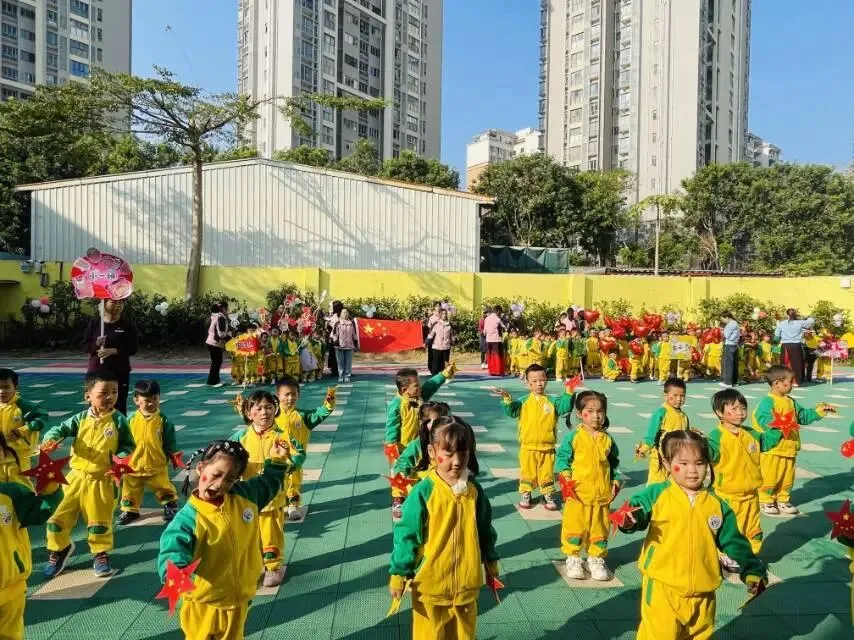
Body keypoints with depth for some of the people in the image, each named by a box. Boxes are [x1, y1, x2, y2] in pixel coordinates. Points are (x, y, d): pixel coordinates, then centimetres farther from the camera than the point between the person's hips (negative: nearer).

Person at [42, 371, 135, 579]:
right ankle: (59, 549, 36)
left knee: (100, 522, 8)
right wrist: (50, 439, -25)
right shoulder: (81, 418, -4)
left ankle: (101, 554, 32)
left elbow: (128, 446, -5)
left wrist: (120, 459, -22)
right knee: (58, 517, 8)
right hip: (77, 477, 2)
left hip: (103, 481, -2)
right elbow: (60, 429, -4)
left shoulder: (118, 420, -9)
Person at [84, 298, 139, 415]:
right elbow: (85, 346, 6)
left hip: (120, 373, -2)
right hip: (96, 371, 2)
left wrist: (113, 351, -18)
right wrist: (96, 344, -15)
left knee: (119, 407, 0)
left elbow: (133, 349, -6)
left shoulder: (128, 325, -1)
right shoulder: (94, 323, 5)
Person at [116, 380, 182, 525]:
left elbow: (170, 443, -4)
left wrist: (175, 457, -5)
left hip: (157, 466, -2)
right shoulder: (131, 420, -7)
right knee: (131, 490, 16)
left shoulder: (163, 420, -11)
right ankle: (129, 510, 37)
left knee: (164, 488, 12)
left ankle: (170, 505, 34)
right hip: (134, 465, 2)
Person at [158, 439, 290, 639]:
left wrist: (277, 461, 4)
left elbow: (268, 484, 15)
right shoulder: (189, 517, -23)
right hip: (203, 603, -4)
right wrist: (175, 572, -53)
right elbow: (173, 550, -34)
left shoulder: (246, 495, -5)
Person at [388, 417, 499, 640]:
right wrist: (398, 573, -9)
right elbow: (407, 534, -12)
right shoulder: (423, 492, -18)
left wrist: (491, 561, 18)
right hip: (430, 583, -4)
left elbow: (485, 530, 10)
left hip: (466, 582, 4)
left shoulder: (475, 490, -4)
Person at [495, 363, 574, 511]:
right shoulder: (523, 401, -3)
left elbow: (566, 406, -12)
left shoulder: (553, 401, 0)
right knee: (527, 472, 11)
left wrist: (568, 393, -25)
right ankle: (525, 494, 25)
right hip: (528, 447, -1)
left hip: (547, 447, 1)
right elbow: (511, 411, -13)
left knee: (547, 473, 11)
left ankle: (548, 495, 26)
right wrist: (507, 399, -30)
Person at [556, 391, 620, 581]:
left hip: (602, 494, 3)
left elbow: (613, 462, 15)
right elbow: (562, 457, -2)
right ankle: (573, 559, 21)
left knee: (600, 527, 12)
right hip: (578, 493, -3)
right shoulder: (573, 436, -7)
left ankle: (596, 559, 29)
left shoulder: (607, 439, 5)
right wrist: (565, 473, -16)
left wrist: (615, 480, 5)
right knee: (575, 525, 4)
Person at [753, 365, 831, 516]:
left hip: (789, 449, 8)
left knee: (787, 477, 15)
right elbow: (764, 420, -26)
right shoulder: (767, 401, -15)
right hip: (771, 449, -8)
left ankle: (783, 500, 28)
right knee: (769, 477, 1)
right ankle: (765, 501, 13)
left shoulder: (791, 402, 13)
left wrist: (817, 412, 13)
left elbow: (803, 416, 22)